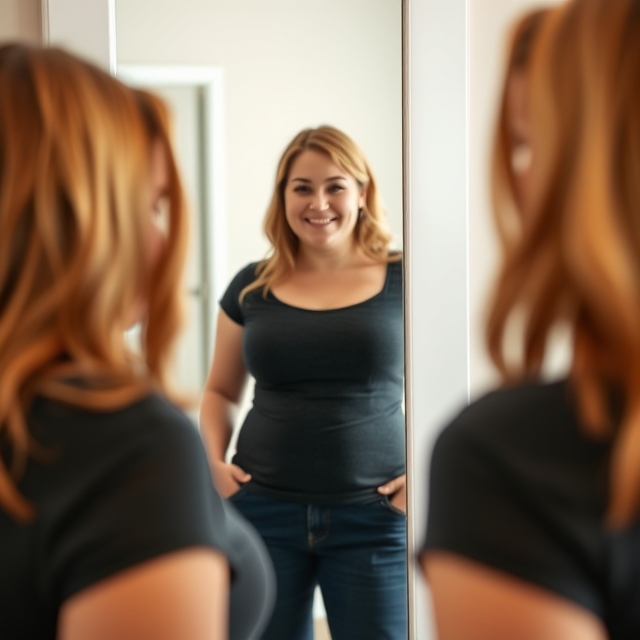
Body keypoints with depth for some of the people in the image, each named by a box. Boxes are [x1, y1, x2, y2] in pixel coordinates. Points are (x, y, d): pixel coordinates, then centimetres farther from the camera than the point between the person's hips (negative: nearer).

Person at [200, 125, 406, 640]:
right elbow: (221, 391, 17)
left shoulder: (401, 281, 1)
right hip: (264, 511, 2)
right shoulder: (252, 287, 7)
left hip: (374, 518, -2)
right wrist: (213, 460, 0)